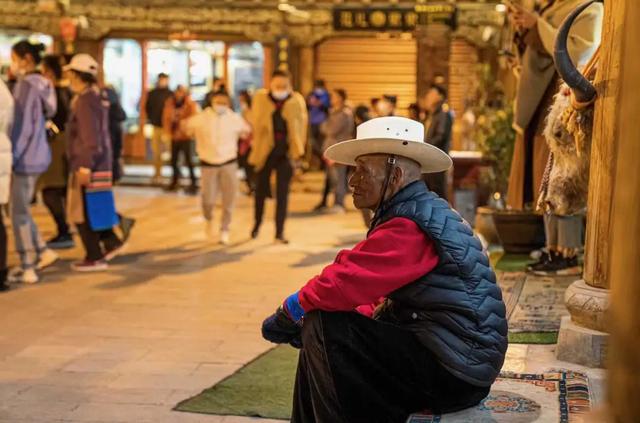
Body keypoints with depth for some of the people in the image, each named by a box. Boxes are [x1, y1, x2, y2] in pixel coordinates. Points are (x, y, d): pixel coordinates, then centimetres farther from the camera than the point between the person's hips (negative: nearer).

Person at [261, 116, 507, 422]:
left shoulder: (409, 226, -19)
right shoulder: (420, 211, 13)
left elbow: (347, 281, -24)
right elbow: (374, 294, 13)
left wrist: (288, 314, -7)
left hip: (455, 368, -10)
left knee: (324, 330, -16)